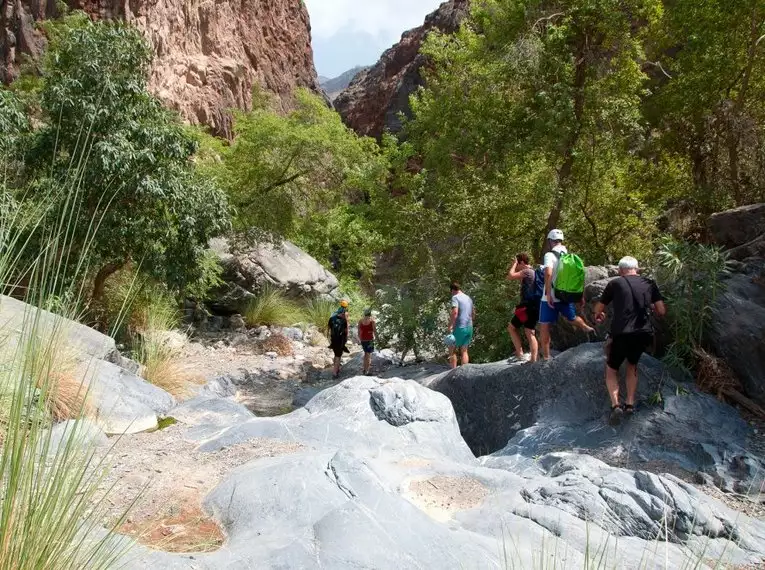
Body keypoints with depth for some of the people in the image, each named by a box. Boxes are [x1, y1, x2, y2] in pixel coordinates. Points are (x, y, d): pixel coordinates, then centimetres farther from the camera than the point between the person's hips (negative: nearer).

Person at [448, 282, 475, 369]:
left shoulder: (455, 297, -7)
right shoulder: (469, 298, 16)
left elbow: (455, 312, -20)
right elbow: (473, 314, 22)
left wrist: (450, 326, -21)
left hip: (460, 327, -7)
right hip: (469, 328, 7)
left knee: (452, 350, 3)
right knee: (464, 351, 11)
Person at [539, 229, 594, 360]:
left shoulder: (550, 255, -11)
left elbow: (548, 274, -27)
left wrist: (548, 294, -26)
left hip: (551, 298, -6)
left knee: (544, 326, 3)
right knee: (572, 317, 33)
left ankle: (546, 357, 4)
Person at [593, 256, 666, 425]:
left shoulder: (615, 283, 5)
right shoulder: (649, 283, 11)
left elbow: (599, 308, 13)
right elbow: (662, 311, 9)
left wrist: (598, 316, 36)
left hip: (621, 334, -3)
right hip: (644, 334, 3)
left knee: (611, 369, 17)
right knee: (632, 365, 30)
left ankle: (615, 405, -4)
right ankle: (630, 404, 23)